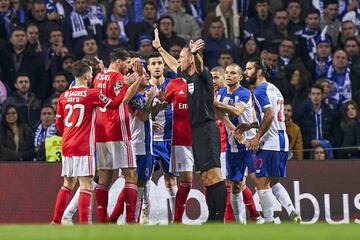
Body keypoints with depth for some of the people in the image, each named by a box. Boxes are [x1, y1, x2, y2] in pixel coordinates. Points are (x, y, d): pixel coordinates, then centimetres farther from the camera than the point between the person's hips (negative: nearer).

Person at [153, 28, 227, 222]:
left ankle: (220, 219, -20)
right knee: (206, 178, 8)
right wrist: (159, 48, 46)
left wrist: (195, 53, -54)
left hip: (207, 129, -10)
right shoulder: (187, 77, 16)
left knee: (214, 175, -14)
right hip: (196, 131, 10)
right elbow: (173, 65, 36)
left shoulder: (202, 76, -8)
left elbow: (200, 65, -32)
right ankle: (212, 219, 9)